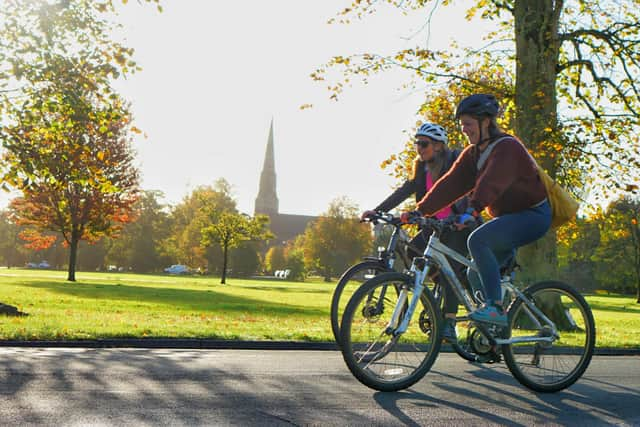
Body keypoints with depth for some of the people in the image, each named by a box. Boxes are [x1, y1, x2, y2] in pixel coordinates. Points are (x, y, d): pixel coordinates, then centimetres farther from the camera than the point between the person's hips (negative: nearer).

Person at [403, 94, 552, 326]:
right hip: (508, 217, 9)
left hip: (533, 214, -9)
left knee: (477, 240, -30)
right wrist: (420, 210, -15)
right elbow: (450, 183, -4)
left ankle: (496, 308, -29)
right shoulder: (472, 154, 6)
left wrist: (472, 210, -52)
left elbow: (491, 183, -37)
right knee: (475, 276, 4)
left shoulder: (507, 147, -19)